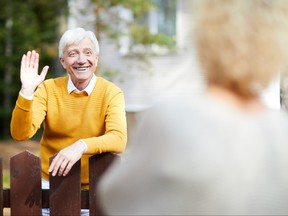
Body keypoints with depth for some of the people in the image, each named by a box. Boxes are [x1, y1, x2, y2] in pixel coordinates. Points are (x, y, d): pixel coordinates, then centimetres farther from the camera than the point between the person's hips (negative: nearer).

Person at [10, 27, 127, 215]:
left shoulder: (111, 93, -6)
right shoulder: (48, 89, -2)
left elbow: (119, 140, -20)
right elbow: (21, 134, -11)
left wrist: (81, 146, -36)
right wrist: (27, 91, -22)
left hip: (94, 187, -1)